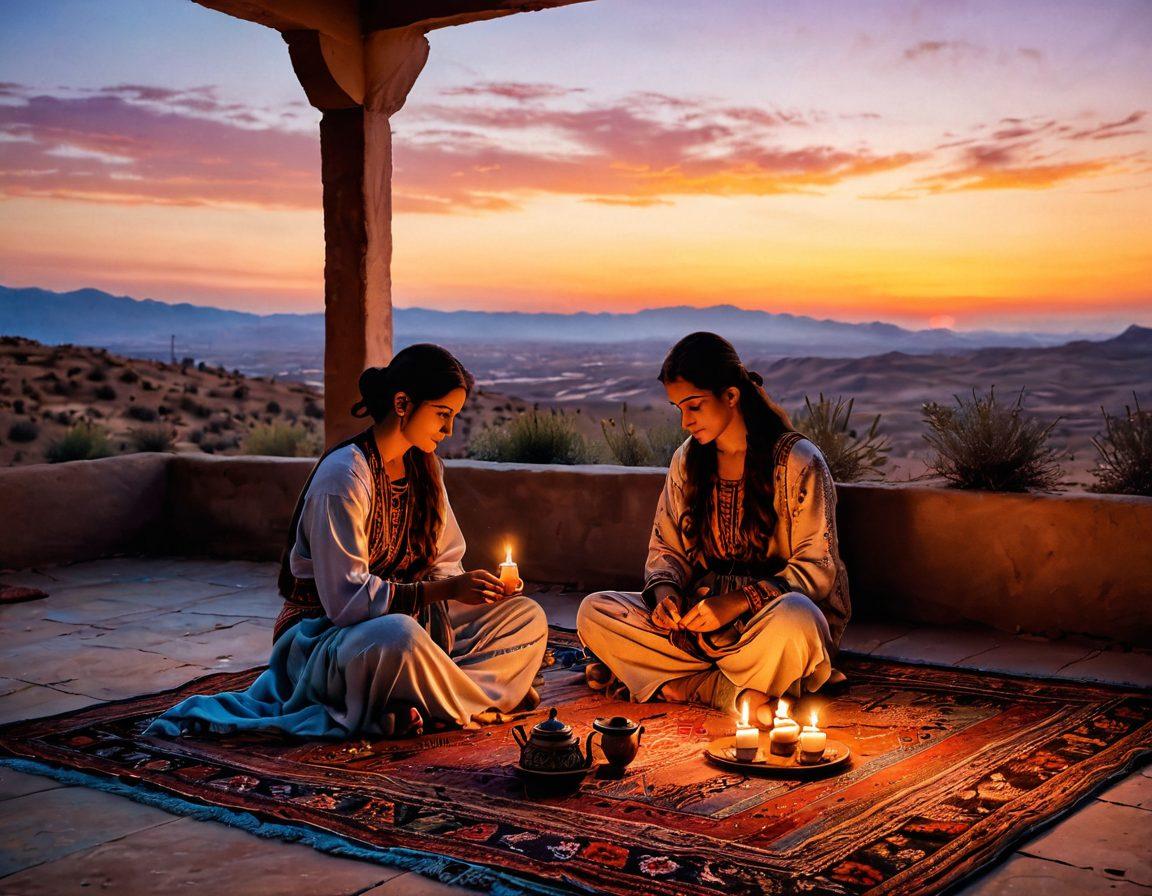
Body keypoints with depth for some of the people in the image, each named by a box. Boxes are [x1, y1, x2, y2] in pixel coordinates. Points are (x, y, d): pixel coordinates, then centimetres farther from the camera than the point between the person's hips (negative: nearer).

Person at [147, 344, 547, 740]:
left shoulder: (424, 467, 6)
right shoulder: (343, 476, -20)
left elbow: (444, 562, 11)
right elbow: (347, 598, -24)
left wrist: (468, 588, -12)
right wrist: (446, 589, -29)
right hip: (322, 634, -9)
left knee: (528, 616, -5)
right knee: (397, 635, -43)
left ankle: (417, 706, -21)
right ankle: (481, 702, -16)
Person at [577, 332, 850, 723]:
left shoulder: (798, 462, -8)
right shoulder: (687, 461, 10)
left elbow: (816, 569, -10)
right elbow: (666, 548, 15)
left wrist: (740, 601, -23)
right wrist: (665, 591, -9)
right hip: (701, 615, 6)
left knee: (793, 619, -42)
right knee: (594, 611, -15)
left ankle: (689, 684, -18)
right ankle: (736, 691, -22)